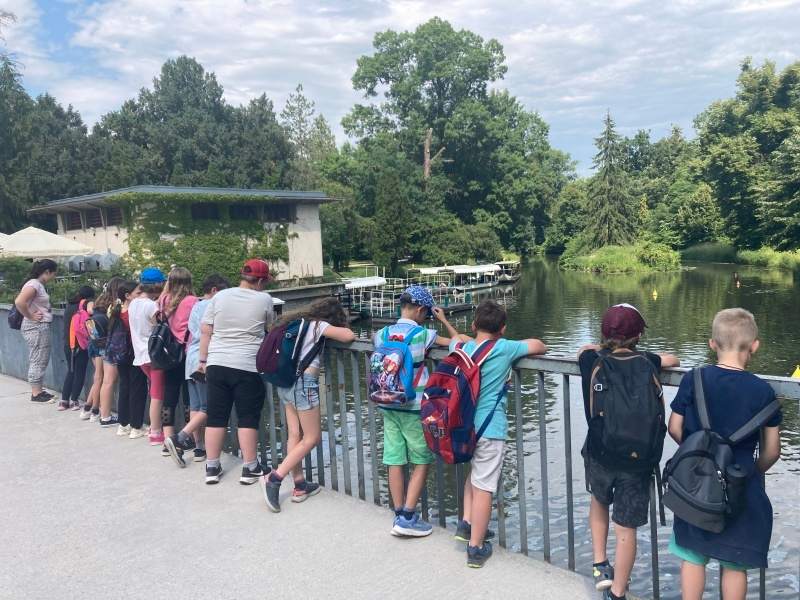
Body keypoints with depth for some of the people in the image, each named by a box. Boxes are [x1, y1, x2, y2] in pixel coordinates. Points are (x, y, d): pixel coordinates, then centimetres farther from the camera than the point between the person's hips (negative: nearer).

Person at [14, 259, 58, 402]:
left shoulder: (38, 284, 13)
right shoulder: (34, 284, -16)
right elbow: (19, 302, -29)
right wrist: (30, 316, -18)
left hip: (41, 327, 10)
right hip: (36, 327, -10)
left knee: (39, 360, 14)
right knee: (38, 360, -3)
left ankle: (37, 390, 22)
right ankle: (36, 393, 4)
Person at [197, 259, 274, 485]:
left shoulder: (219, 297, 4)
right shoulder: (264, 299, -2)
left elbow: (205, 331, 5)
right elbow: (270, 328, 13)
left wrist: (203, 360, 13)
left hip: (217, 365, 3)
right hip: (248, 367, -3)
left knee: (216, 416, 10)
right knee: (248, 418, 5)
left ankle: (212, 467, 18)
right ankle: (250, 468, 11)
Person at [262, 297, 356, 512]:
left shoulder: (297, 321, 16)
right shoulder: (319, 325, -4)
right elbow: (349, 336, -13)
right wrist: (339, 327, 11)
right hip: (304, 381, -8)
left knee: (294, 435, 11)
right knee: (312, 438, 2)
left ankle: (299, 485, 16)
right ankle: (274, 478, -4)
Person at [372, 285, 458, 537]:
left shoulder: (384, 333, 3)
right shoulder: (423, 334, -11)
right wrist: (443, 319, 6)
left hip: (388, 406, 5)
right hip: (414, 408, -5)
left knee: (395, 460, 9)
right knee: (422, 461, 7)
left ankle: (399, 515, 18)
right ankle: (408, 518, 4)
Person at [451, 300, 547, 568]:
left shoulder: (463, 348, 4)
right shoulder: (504, 349, -9)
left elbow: (456, 338, 28)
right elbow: (539, 346, 3)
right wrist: (515, 346, 18)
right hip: (490, 429, -5)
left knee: (473, 474, 28)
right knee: (483, 487, 2)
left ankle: (467, 524, 28)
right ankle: (476, 548, 11)